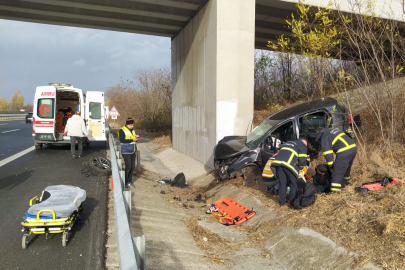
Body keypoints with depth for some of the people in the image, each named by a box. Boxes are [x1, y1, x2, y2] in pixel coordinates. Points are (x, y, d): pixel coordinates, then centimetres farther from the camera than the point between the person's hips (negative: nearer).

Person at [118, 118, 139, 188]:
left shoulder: (132, 130, 12)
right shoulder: (122, 130, -11)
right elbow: (122, 140, -21)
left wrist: (136, 137, -5)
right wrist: (132, 140, -23)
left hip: (133, 151, 7)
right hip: (126, 152, -7)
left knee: (132, 167, 7)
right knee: (128, 167, -8)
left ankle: (129, 181, 18)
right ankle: (125, 182, 7)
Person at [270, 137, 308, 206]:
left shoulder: (288, 143, 34)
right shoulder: (302, 146, 13)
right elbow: (302, 160, 3)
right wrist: (300, 167, 23)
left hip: (278, 162, 6)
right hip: (289, 165, -6)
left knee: (282, 183, 16)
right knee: (293, 184, 11)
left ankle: (282, 202, 22)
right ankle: (292, 202, 14)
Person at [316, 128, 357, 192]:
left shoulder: (324, 137, 4)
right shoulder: (335, 130, 29)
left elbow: (327, 152, -3)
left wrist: (331, 166, 3)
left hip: (344, 152, -8)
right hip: (354, 148, 9)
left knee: (337, 172, -3)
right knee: (347, 168, 29)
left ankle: (335, 190, -4)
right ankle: (345, 181, 47)